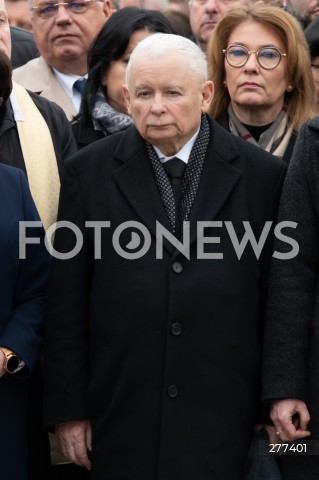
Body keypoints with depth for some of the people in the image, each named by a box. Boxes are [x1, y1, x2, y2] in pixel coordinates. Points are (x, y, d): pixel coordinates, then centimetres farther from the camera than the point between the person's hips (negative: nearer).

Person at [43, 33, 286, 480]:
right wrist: (68, 409, 0)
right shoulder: (88, 171, 3)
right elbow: (67, 304, 3)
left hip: (223, 421, 0)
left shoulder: (262, 174, 2)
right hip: (121, 421, 0)